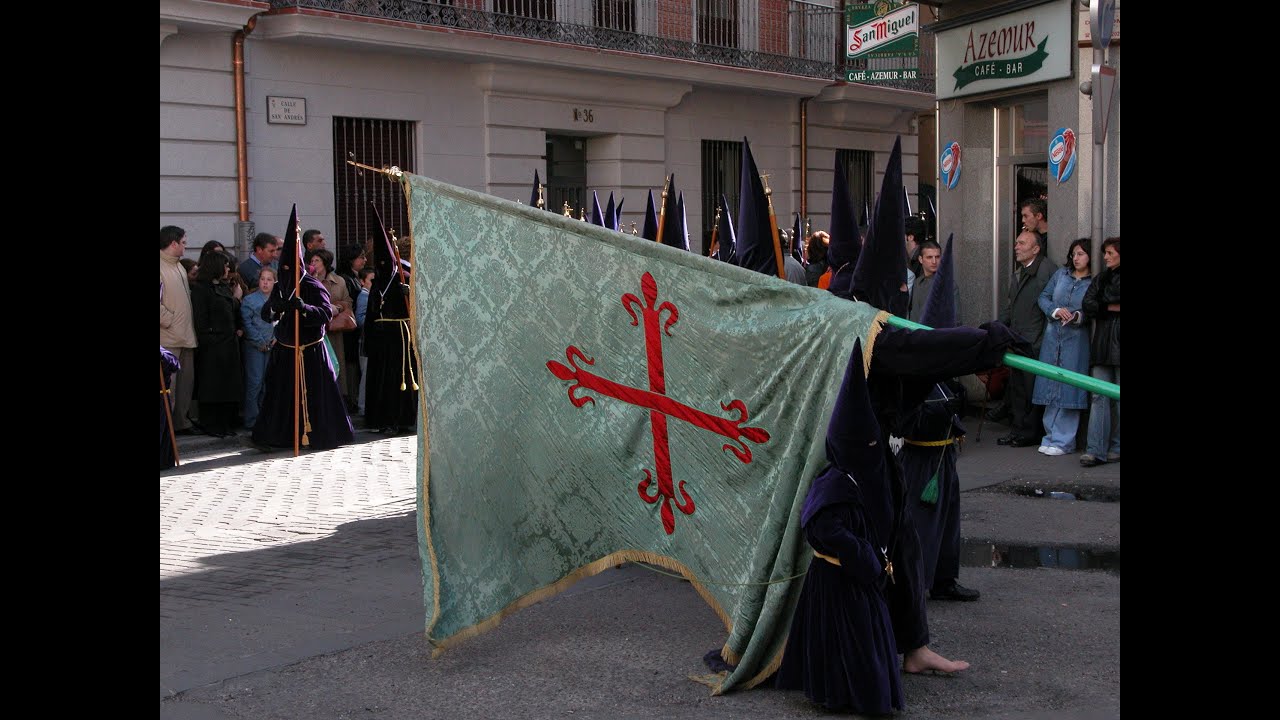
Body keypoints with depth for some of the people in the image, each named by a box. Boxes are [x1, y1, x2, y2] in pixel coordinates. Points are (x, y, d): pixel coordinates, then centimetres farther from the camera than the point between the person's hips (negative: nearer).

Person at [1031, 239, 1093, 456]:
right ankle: (1051, 436, 18)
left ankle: (1063, 441, 4)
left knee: (1068, 389, -4)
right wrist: (1056, 310, -8)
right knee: (1051, 387, 8)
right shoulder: (1061, 274, 9)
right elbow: (1043, 297, 9)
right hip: (1052, 338, 4)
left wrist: (1079, 316, -21)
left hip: (1076, 341, -4)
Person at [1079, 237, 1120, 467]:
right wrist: (1113, 308, -5)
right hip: (1102, 344, 5)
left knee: (1118, 397, -1)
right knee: (1099, 396, -3)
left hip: (1117, 344, -4)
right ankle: (1096, 450, -8)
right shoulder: (1102, 278, 19)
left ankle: (1117, 447, 8)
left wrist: (1102, 307, -4)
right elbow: (1088, 306, 6)